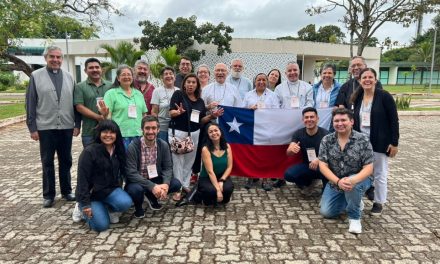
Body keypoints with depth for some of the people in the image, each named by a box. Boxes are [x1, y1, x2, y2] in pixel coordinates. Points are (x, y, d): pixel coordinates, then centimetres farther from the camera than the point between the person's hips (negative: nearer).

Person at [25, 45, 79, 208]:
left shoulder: (69, 77, 8)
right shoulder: (36, 76, 1)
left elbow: (75, 102, 8)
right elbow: (30, 104, -1)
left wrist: (77, 124, 3)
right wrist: (32, 127, -5)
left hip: (66, 127, 2)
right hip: (45, 128, -2)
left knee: (66, 161, 11)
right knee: (47, 162, 8)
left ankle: (66, 191, 25)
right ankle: (48, 195, 19)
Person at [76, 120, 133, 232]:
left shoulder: (119, 150, 0)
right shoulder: (89, 151, -18)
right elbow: (82, 179, -18)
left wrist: (118, 192, 3)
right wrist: (85, 203, -19)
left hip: (110, 189, 4)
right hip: (91, 192, -4)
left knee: (126, 203, -26)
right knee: (101, 225, -16)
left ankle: (108, 208, 8)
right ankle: (82, 208, 13)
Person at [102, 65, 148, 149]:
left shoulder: (139, 94, 15)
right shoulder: (111, 93, 1)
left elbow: (144, 114, 18)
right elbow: (107, 115, -3)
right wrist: (105, 113, -25)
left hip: (138, 134, 4)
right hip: (121, 135, -4)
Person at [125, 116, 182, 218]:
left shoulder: (163, 145, -7)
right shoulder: (133, 146, -20)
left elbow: (168, 167, -5)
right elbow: (131, 173, -25)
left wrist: (165, 184, -26)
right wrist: (152, 186, -34)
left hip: (155, 180, 4)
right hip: (137, 182, -4)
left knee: (176, 184, -17)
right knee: (136, 189, -37)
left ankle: (152, 198, 13)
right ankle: (138, 207, 1)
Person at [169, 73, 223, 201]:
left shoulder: (200, 101, 9)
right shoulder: (178, 94, -4)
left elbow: (202, 120, 11)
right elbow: (171, 113, -11)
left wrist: (212, 115, -6)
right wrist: (179, 112, -32)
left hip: (194, 134, 5)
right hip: (177, 132, -5)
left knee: (190, 161, 10)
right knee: (178, 161, -1)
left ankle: (185, 185, 23)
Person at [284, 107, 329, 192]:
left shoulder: (325, 133, -16)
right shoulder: (298, 133, -8)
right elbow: (288, 153, -14)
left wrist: (319, 159, -44)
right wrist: (292, 150, -40)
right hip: (306, 165, 3)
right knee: (288, 175, -23)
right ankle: (307, 180, 11)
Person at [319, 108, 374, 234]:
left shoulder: (362, 140, -15)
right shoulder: (326, 140, -8)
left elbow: (368, 168, -17)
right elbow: (322, 165, -12)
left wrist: (354, 180, -38)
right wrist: (338, 181, -30)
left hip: (358, 180, -3)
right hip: (335, 182, 3)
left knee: (352, 186, -37)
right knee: (326, 212, -5)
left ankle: (355, 217, -11)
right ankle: (354, 202, 22)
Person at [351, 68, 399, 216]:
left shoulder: (384, 96, -9)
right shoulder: (357, 98, 6)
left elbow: (394, 120, -9)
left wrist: (394, 142, -12)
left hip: (379, 142, -4)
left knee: (379, 174, 8)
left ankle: (379, 202, 22)